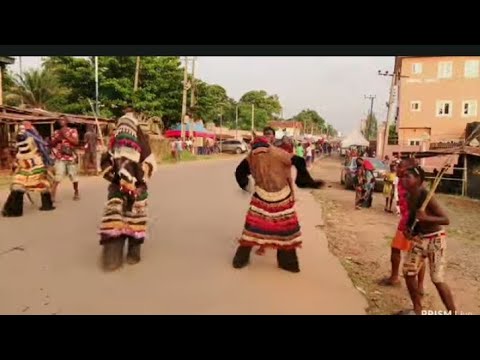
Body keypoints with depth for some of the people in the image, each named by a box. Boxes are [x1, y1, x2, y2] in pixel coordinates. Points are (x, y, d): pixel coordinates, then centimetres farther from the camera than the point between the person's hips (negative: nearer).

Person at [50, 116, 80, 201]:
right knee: (57, 177, -12)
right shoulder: (56, 132, 10)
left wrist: (66, 135, -14)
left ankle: (76, 192, 29)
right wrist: (57, 138, -9)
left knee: (74, 177, 10)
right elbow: (52, 144, 7)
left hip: (71, 157, 0)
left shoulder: (73, 131, 3)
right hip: (60, 158, 0)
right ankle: (52, 194, -14)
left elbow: (76, 142, -11)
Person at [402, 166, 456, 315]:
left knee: (437, 279, -7)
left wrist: (426, 218, -39)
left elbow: (446, 220, -25)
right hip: (420, 238, 8)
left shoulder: (427, 196, -23)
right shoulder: (410, 197, -1)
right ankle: (417, 309, 24)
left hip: (435, 239, -7)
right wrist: (408, 229, -3)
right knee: (408, 272, 7)